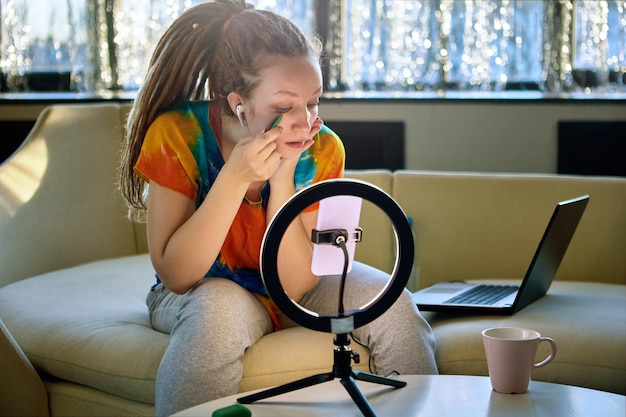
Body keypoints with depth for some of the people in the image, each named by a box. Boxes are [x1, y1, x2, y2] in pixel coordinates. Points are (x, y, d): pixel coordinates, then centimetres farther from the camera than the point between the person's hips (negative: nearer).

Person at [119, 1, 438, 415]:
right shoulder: (178, 135, -25)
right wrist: (235, 177, -36)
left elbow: (293, 288, -19)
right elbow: (176, 275, -25)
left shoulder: (322, 150, -19)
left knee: (390, 303, -20)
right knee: (222, 309, -35)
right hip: (201, 292, -2)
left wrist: (282, 179, -31)